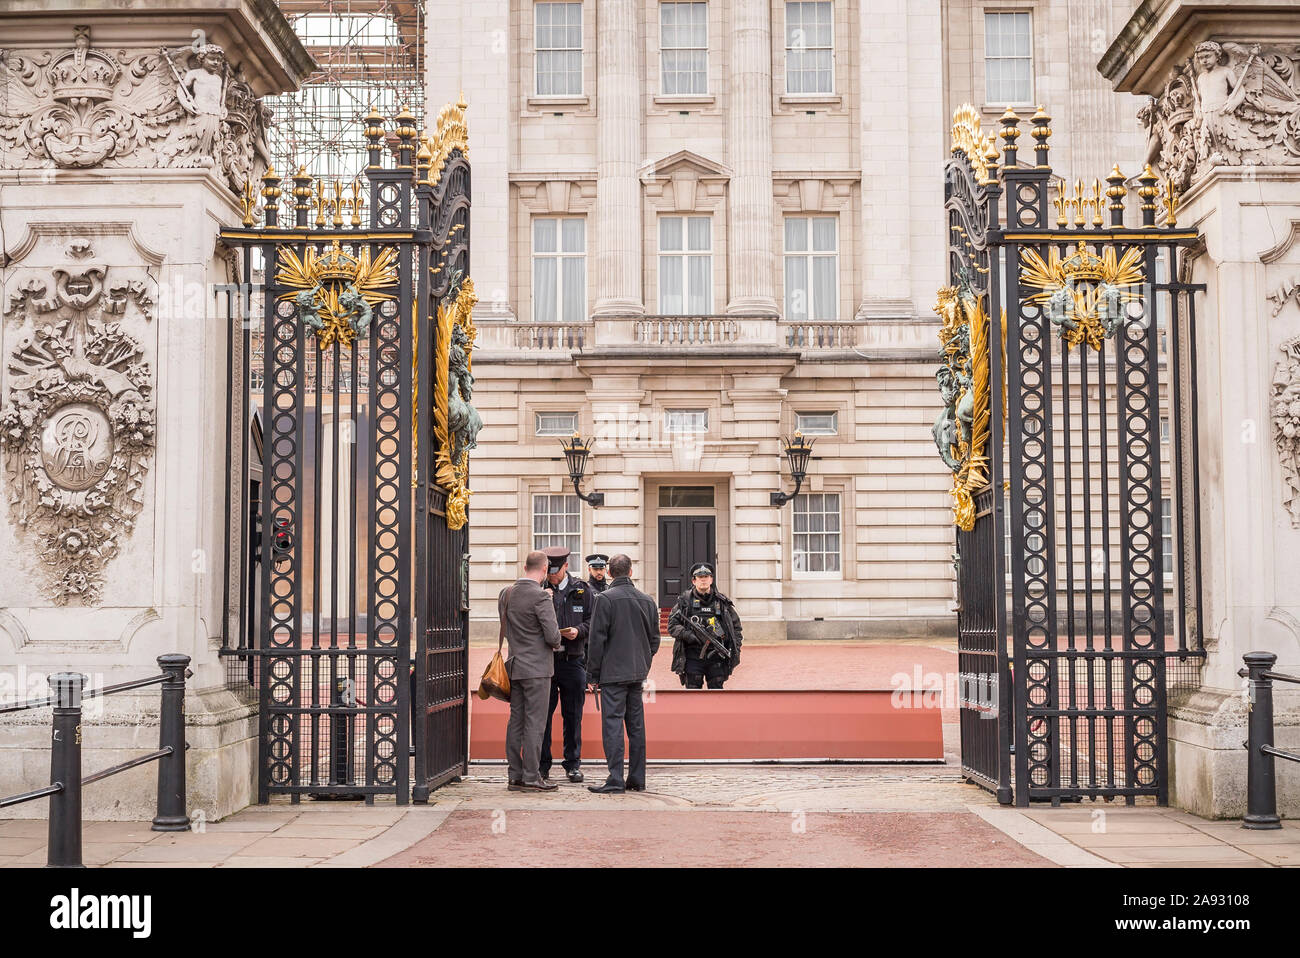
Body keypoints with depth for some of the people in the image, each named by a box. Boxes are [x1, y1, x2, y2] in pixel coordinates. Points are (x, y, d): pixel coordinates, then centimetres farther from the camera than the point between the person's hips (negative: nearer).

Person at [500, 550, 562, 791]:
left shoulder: (505, 594, 7)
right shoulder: (540, 597, -15)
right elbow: (552, 635, -16)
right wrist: (556, 643, 4)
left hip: (514, 665, 7)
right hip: (537, 667, -7)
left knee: (516, 721, 9)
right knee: (534, 723, -4)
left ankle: (515, 776, 13)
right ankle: (531, 778, -2)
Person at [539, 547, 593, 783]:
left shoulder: (582, 590, 7)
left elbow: (593, 620, 8)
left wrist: (579, 631, -10)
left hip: (573, 659, 1)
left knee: (573, 716, 7)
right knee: (543, 714, 2)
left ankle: (573, 764, 16)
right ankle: (542, 765, 12)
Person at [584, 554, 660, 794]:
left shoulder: (606, 599, -10)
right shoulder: (647, 600, 8)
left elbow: (597, 639, -10)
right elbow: (654, 639, 13)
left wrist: (593, 674, -4)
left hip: (613, 672, -6)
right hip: (638, 673, 6)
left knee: (613, 724, -5)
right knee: (636, 725, 10)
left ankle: (615, 780, -8)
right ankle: (637, 779, 14)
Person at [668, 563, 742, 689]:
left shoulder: (722, 601, 9)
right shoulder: (684, 600, 4)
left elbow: (736, 626, 15)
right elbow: (672, 625, 2)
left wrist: (735, 648, 3)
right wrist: (687, 635, -15)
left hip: (716, 656, 1)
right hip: (693, 657, -1)